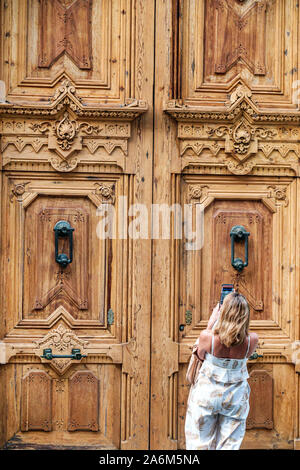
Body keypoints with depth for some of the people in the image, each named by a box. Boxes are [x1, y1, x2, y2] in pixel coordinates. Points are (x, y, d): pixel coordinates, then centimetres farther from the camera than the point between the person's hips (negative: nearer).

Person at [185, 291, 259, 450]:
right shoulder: (252, 340, -21)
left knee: (201, 442, 16)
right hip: (235, 399, 1)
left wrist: (212, 320, 5)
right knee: (229, 444, 15)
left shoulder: (207, 337, -25)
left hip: (207, 394, -1)